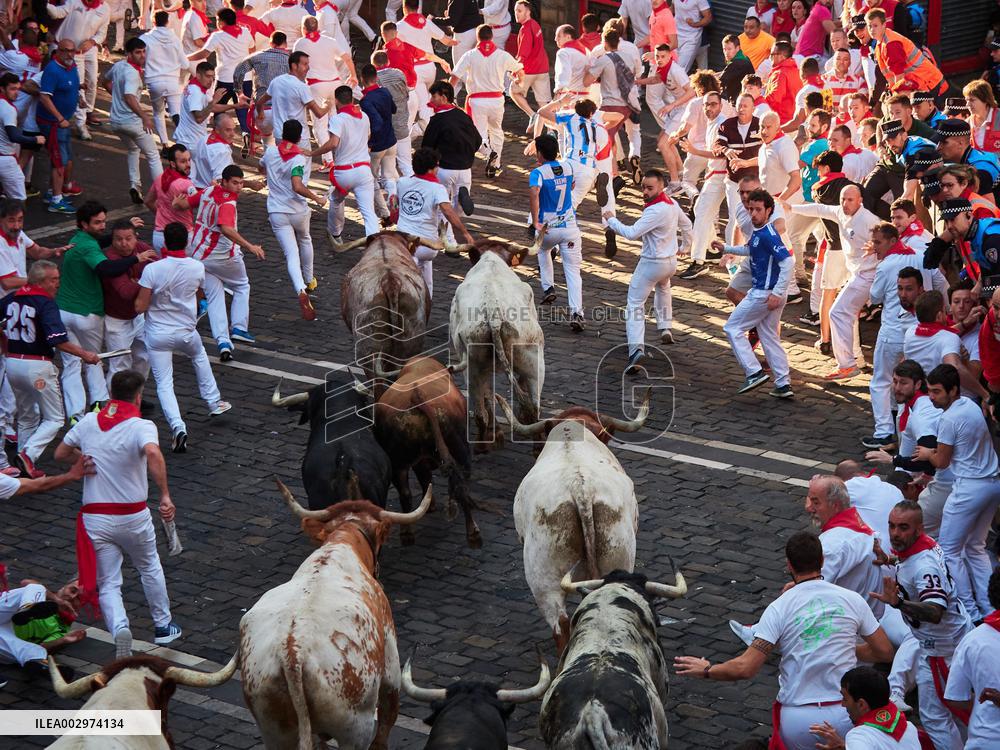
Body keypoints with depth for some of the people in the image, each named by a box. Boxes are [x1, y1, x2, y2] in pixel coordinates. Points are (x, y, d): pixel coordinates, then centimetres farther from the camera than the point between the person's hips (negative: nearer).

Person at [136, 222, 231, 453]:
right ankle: (214, 402, 41)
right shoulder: (197, 268, -9)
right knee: (199, 355, 35)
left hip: (158, 334, -3)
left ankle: (178, 427, -17)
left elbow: (140, 307, -17)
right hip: (186, 332, 3)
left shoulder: (153, 270, -20)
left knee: (164, 384, 3)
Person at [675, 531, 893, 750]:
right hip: (844, 715, 1)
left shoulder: (779, 608, -5)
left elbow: (745, 668, -10)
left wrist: (706, 670, 7)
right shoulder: (852, 600, 1)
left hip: (797, 721, 0)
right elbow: (885, 652, 9)